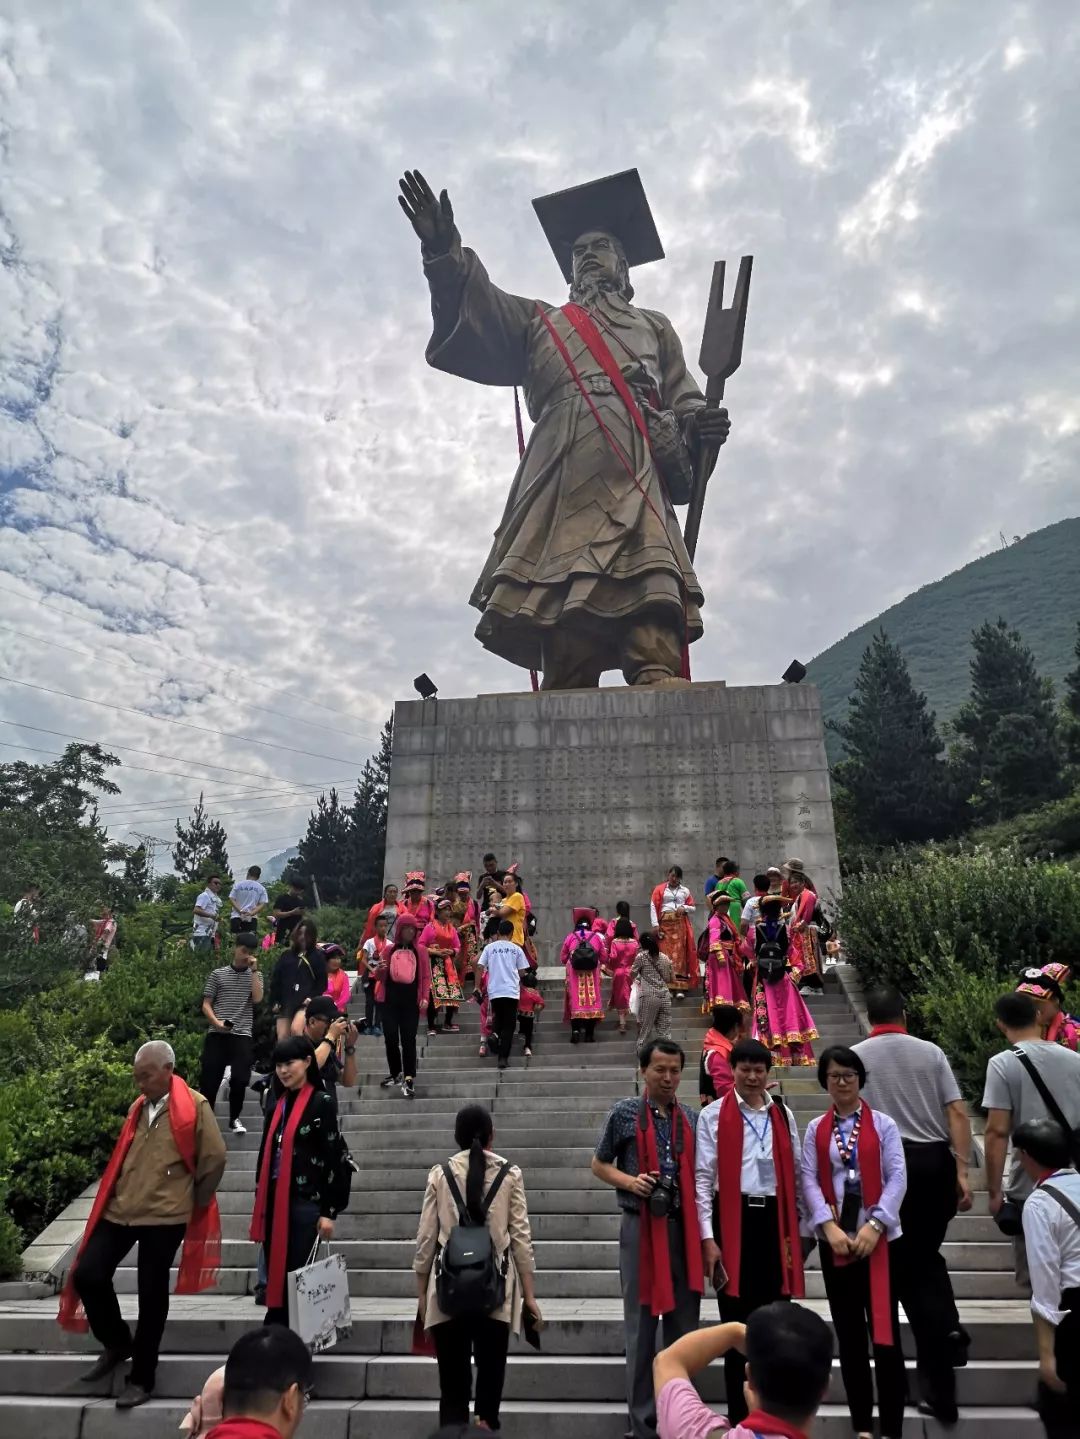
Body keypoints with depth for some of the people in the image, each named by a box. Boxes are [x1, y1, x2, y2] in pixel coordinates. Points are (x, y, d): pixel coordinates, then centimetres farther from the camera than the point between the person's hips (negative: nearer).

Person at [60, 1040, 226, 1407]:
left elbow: (215, 1157, -9)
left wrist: (195, 1202, 1)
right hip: (120, 1209, 6)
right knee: (87, 1274, 0)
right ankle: (116, 1343, 26)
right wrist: (116, 1195, 18)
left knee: (152, 1295, 3)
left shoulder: (194, 1106, -11)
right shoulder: (137, 1107, 10)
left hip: (164, 1214, -6)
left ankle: (141, 1379, 22)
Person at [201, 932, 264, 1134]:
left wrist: (254, 969, -7)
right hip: (216, 1034, 0)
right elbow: (206, 1004, 4)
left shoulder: (255, 975, 10)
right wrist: (216, 1022, -14)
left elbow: (257, 999, -7)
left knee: (240, 1079, -4)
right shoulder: (218, 974, 7)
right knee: (209, 1078, 0)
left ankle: (235, 1118, 16)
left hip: (242, 1035, 1)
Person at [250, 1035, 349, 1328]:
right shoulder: (277, 1105, 11)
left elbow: (333, 1158, -10)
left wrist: (329, 1211, -13)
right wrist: (260, 1203, 13)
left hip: (305, 1204, -6)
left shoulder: (322, 1102, -7)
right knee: (276, 1277, 10)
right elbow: (266, 1155, 16)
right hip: (274, 1203, 6)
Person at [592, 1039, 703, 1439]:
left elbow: (698, 1174, 13)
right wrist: (630, 1181, -13)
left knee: (684, 1325, 11)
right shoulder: (624, 1113, -4)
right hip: (641, 1226, -3)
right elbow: (599, 1165, 3)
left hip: (684, 1228, 3)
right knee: (642, 1326, 5)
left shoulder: (692, 1119, 6)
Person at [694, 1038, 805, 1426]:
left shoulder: (783, 1114, 8)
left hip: (774, 1219, 3)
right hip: (733, 1221, -3)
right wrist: (708, 1237, -9)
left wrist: (795, 1229, 10)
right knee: (737, 1319, 6)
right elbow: (703, 1177, -5)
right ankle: (739, 1414, 20)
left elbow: (794, 1173, 12)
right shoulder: (713, 1115, -3)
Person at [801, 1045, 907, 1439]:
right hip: (834, 1240, 2)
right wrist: (830, 1226, -15)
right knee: (848, 1332, 10)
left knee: (884, 1330, 1)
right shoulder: (815, 1129, 5)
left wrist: (874, 1224, -16)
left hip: (879, 1237, -2)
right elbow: (809, 1180, -2)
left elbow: (897, 1177, -7)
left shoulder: (883, 1124, 0)